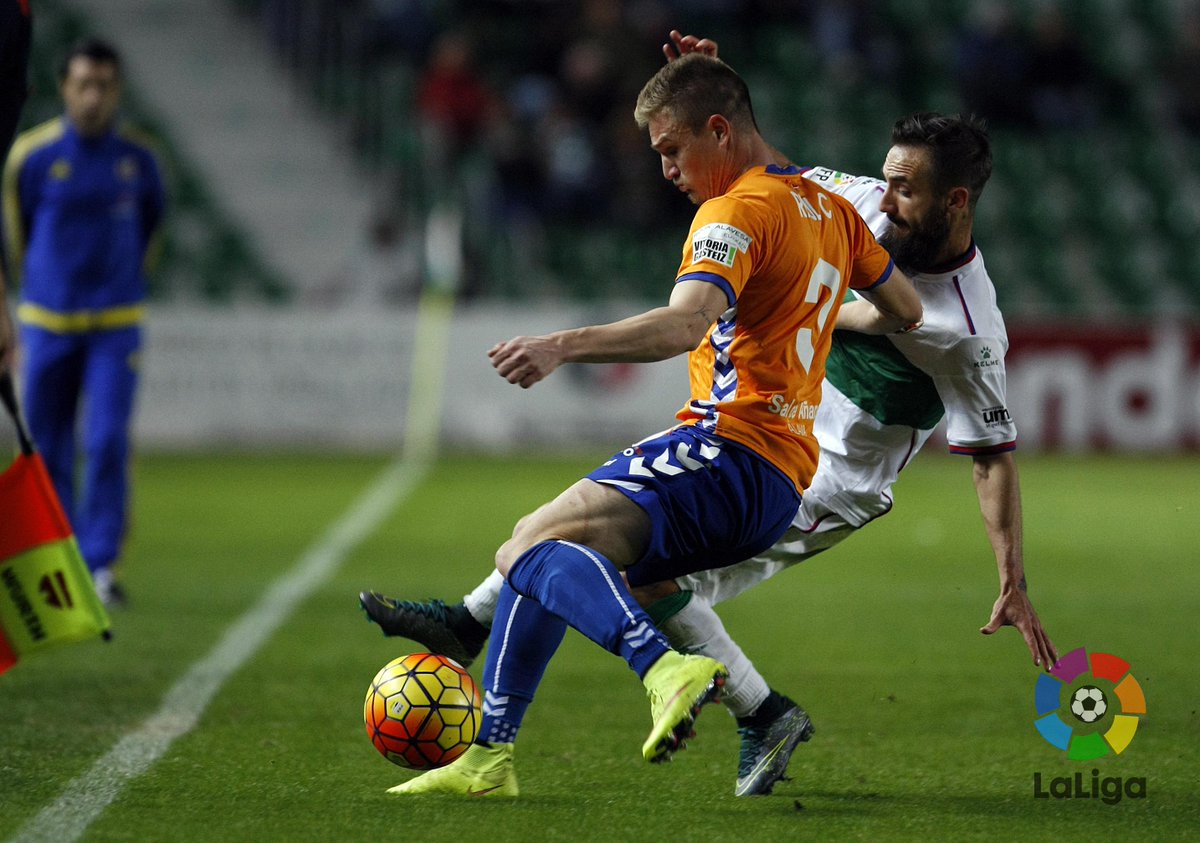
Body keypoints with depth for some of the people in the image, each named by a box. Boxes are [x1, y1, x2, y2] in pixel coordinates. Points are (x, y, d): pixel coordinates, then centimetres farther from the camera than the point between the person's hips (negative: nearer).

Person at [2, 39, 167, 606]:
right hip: (48, 321, 0)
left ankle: (102, 565, -9)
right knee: (49, 448, 4)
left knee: (108, 443, -12)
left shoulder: (136, 156, 0)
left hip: (116, 323, 0)